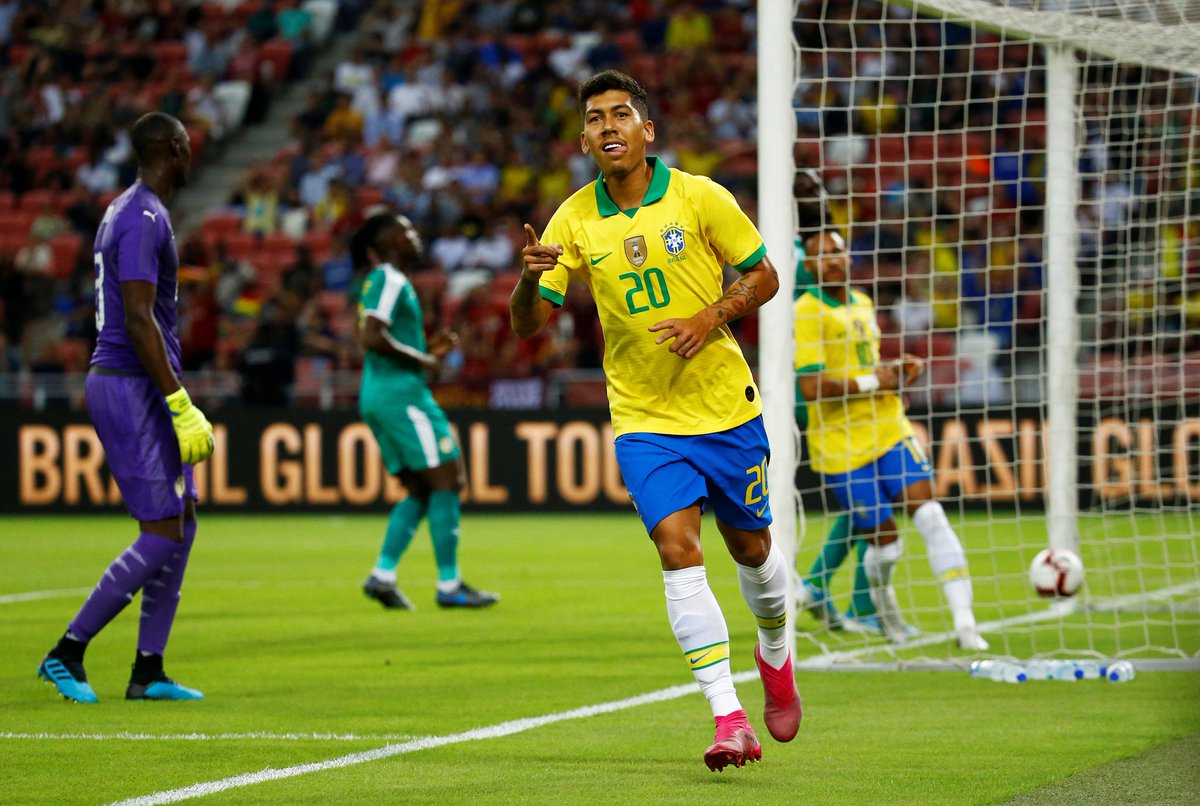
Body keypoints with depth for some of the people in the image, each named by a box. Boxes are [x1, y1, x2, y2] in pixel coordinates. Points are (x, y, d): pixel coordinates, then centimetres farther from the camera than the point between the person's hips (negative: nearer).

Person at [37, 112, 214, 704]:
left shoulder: (128, 212, 17)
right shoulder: (144, 218, -15)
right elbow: (138, 320, -22)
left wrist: (176, 404, 23)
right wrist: (181, 406, -23)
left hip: (142, 392, 10)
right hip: (131, 389, -10)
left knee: (183, 523, 10)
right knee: (162, 535, -10)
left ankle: (148, 671, 11)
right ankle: (67, 652, -5)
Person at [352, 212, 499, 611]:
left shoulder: (382, 282, 21)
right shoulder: (390, 280, -10)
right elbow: (371, 338, -22)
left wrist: (428, 351, 15)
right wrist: (420, 360, -14)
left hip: (377, 396, 10)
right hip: (400, 394, -10)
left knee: (420, 490, 10)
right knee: (446, 481, -8)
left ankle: (382, 574, 1)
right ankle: (449, 585, -8)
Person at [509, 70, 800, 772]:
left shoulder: (700, 197, -7)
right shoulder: (574, 221, -3)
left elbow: (763, 277, 1)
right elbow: (528, 324, -2)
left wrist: (710, 318, -17)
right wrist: (530, 276, -24)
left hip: (727, 408, 0)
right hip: (644, 419, 0)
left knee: (752, 547, 13)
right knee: (678, 551, -16)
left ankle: (776, 653, 45)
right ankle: (730, 720, -17)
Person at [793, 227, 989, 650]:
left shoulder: (862, 304, 14)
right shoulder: (807, 313, -12)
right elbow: (812, 387, -21)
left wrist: (895, 372, 8)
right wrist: (872, 382, -16)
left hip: (890, 431, 6)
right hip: (842, 446, -6)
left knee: (930, 515, -12)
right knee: (885, 542, -2)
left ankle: (964, 621, -14)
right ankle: (881, 600, 34)